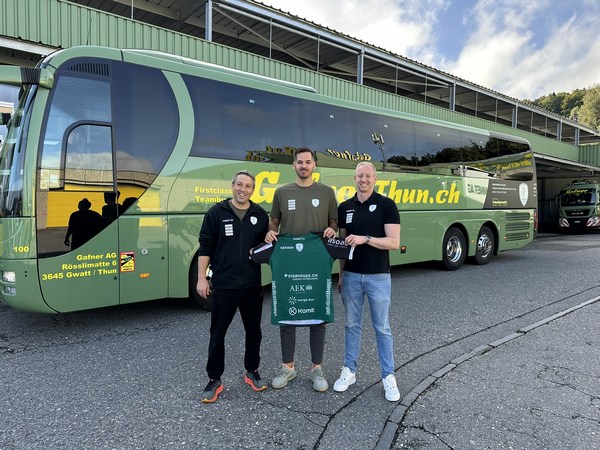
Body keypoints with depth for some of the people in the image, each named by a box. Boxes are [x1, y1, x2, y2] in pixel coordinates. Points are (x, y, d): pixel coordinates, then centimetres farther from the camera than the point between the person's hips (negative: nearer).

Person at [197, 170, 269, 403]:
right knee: (217, 334, 6)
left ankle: (252, 372, 33)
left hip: (252, 286, 3)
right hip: (223, 285, -3)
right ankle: (214, 380, 20)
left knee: (254, 331, 14)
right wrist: (202, 278, -6)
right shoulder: (217, 212, -2)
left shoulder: (260, 215, 6)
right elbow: (205, 247, -2)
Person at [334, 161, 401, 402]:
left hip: (378, 276, -3)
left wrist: (365, 239, -22)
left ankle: (388, 376, 19)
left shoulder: (386, 205, -6)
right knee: (352, 325, 13)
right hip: (351, 276, 4)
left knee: (382, 328, 7)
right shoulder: (344, 207, 6)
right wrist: (340, 273, 9)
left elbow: (394, 242, -12)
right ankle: (349, 371, 26)